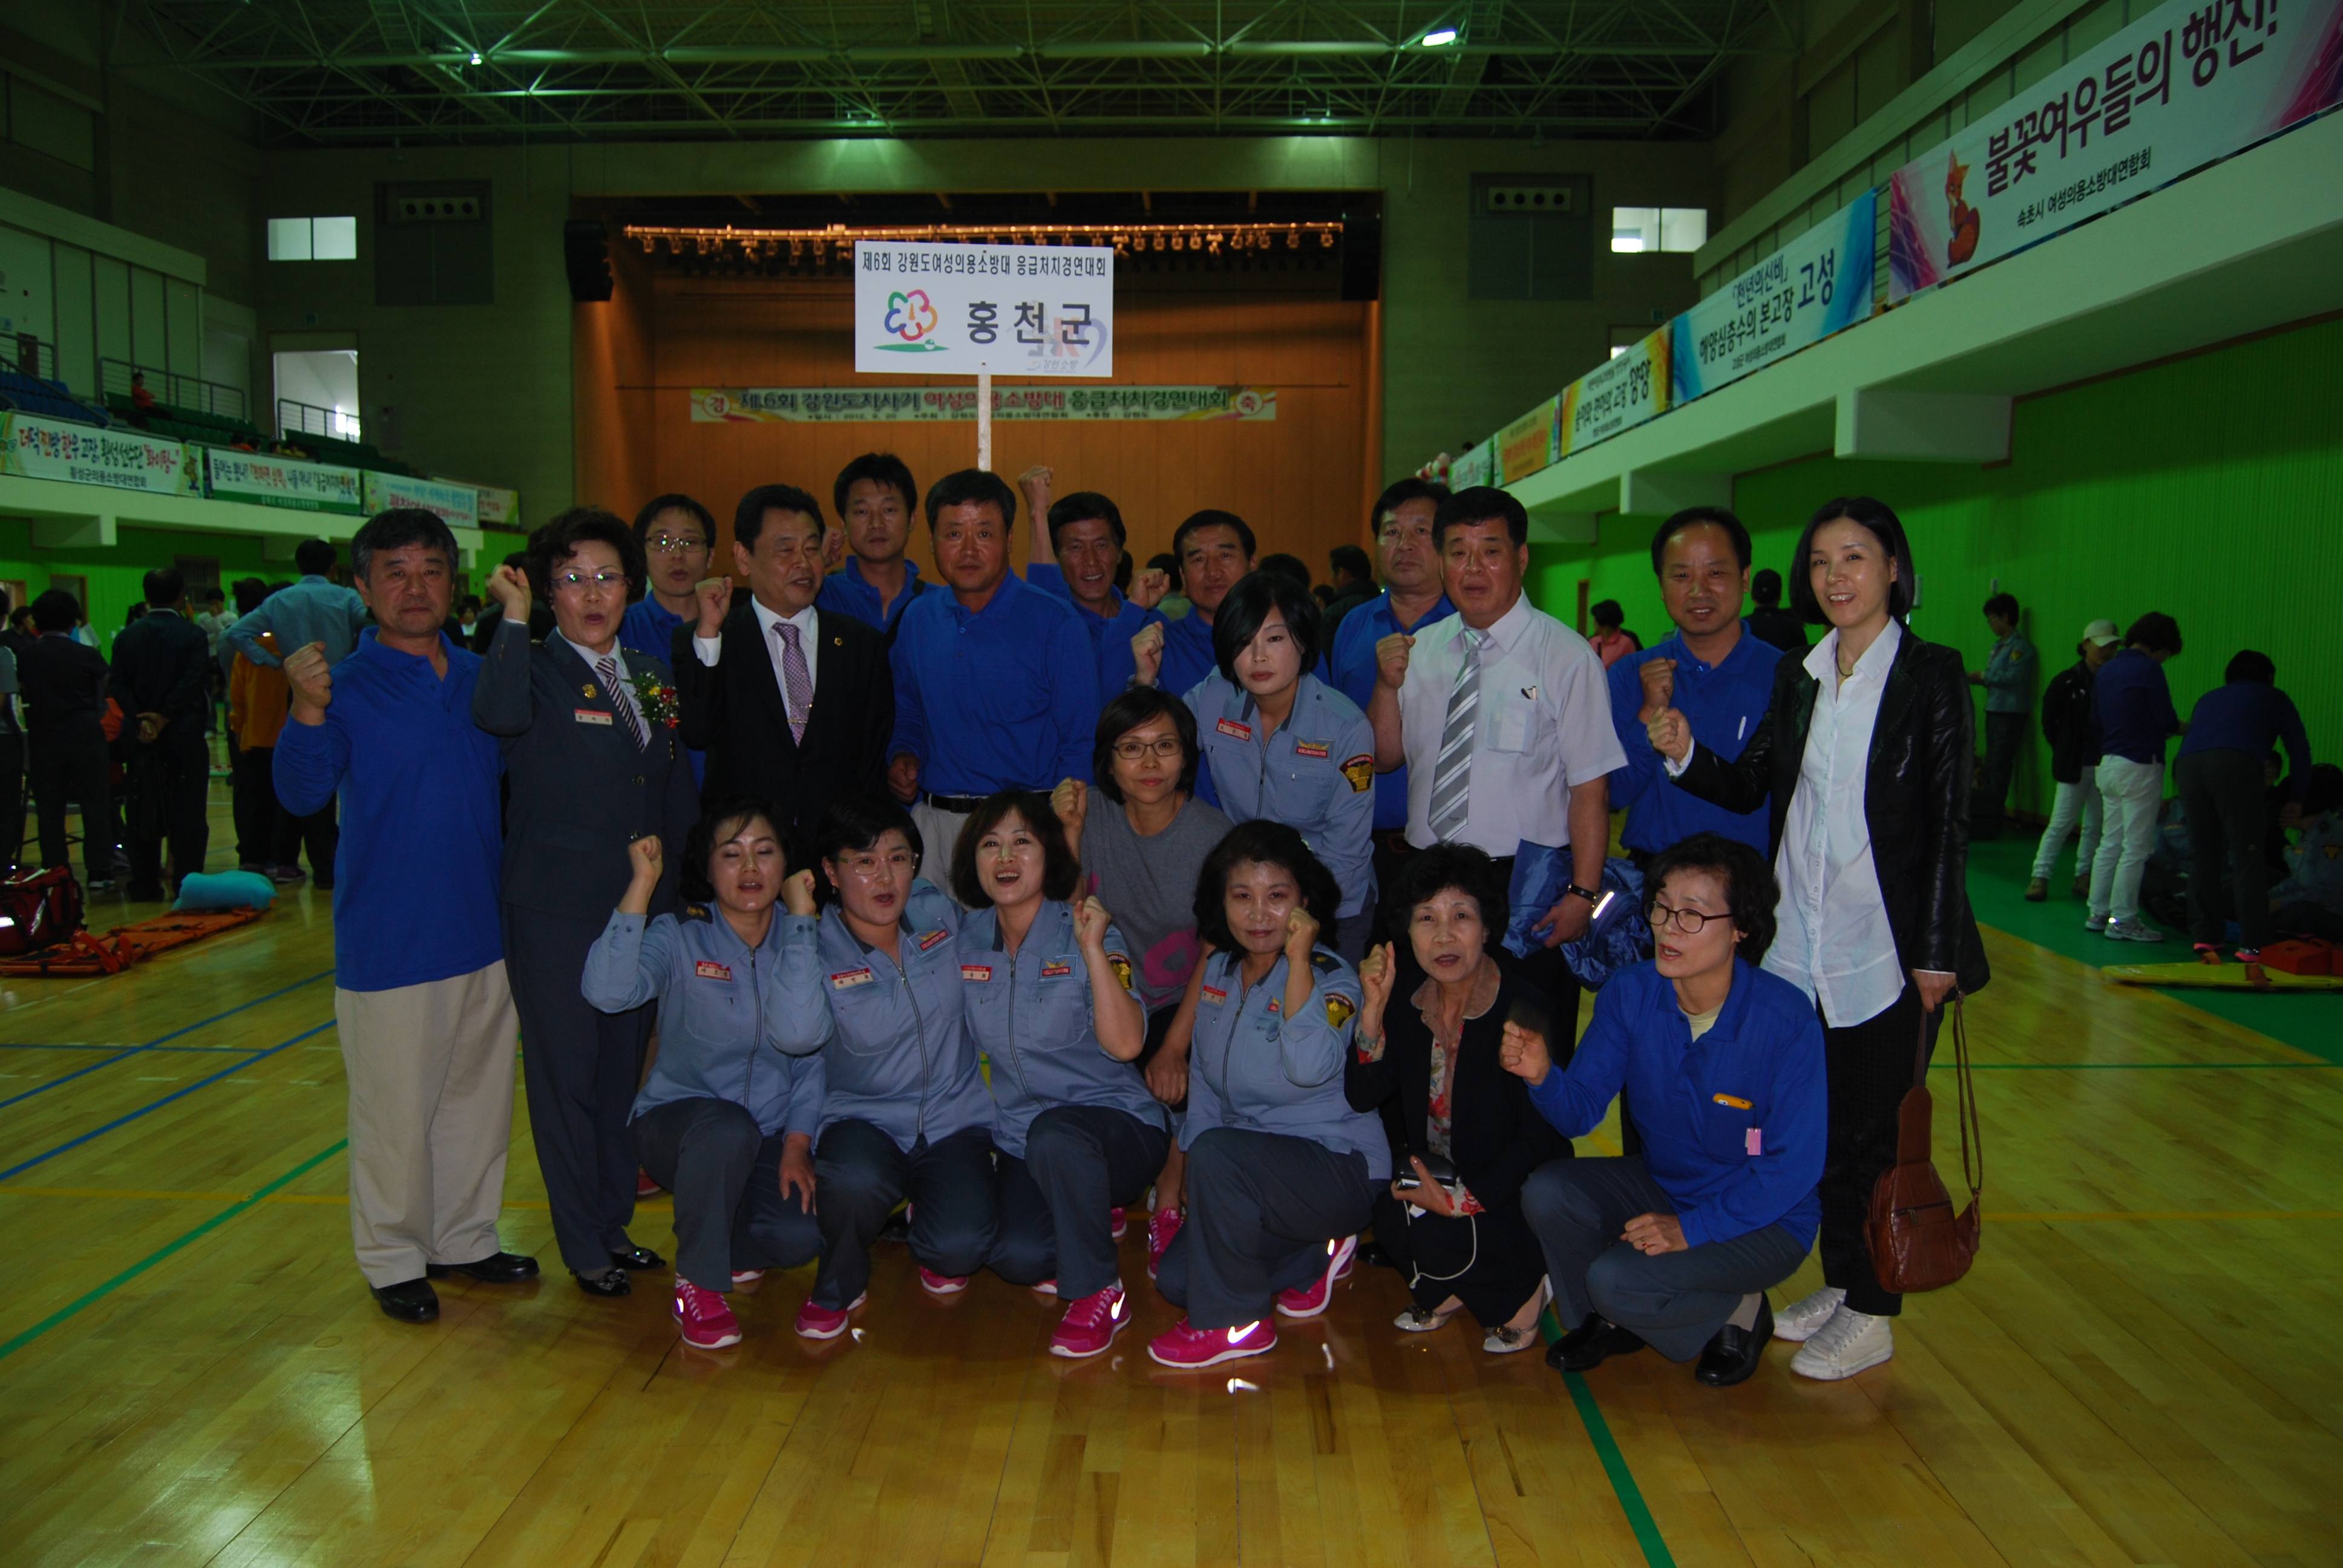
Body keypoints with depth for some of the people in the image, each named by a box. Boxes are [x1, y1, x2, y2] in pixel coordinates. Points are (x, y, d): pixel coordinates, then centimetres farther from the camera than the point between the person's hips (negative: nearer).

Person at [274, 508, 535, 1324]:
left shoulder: (480, 680, 6)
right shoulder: (346, 684, -9)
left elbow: (512, 766, 20)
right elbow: (303, 794, -19)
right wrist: (308, 709, -37)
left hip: (485, 933, 5)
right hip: (391, 943, -5)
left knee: (479, 1098, 16)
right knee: (395, 1112, 5)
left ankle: (464, 1238, 32)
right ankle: (394, 1260, 23)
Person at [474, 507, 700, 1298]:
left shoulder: (651, 675, 11)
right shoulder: (534, 668, -7)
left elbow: (678, 787, 16)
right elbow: (498, 715, -32)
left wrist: (687, 889, 15)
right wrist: (513, 616, -23)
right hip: (556, 911, -6)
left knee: (626, 1066, 16)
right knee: (566, 1075, 4)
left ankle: (616, 1221, 31)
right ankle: (584, 1245, 18)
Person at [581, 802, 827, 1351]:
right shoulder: (679, 937, -8)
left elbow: (814, 1058, 3)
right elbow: (607, 991, -30)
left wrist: (797, 1146, -8)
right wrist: (643, 883, -30)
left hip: (773, 1136, 2)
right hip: (677, 1121, -2)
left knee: (801, 1234, -25)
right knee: (729, 1128, -37)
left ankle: (732, 1248, 13)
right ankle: (697, 1281, -12)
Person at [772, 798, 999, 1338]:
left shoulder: (937, 911, 1)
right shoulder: (817, 947, -8)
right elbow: (797, 1034, -30)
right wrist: (800, 920, -24)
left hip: (956, 1119, 2)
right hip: (864, 1119, -2)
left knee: (959, 1249, -24)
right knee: (855, 1179, -37)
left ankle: (934, 1253, 18)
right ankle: (839, 1286, -1)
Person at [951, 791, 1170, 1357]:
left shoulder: (1086, 933, -8)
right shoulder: (966, 938, 4)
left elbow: (1124, 1044, -21)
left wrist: (1094, 949, -26)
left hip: (1116, 1124, -3)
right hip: (1017, 1139, 3)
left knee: (1055, 1134, -38)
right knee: (1018, 1256, -24)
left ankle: (1100, 1294, -15)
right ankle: (1091, 1216, 12)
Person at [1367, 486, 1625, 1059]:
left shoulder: (1564, 655, -7)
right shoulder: (1422, 648, 9)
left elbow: (1591, 786, -11)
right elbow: (1385, 755, 10)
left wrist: (1583, 892, -16)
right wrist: (1388, 685, -7)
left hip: (1527, 887, -4)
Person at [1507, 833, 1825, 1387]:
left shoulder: (1787, 1019, -24)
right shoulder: (1629, 995, -11)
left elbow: (1794, 1165, -21)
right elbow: (1581, 1112, -10)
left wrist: (1692, 1228, -26)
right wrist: (1543, 1076, -33)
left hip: (1763, 1219, -5)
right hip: (1663, 1186, 5)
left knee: (1616, 1278, -26)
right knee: (1546, 1192, -20)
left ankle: (1739, 1314, 5)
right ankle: (1607, 1321, 10)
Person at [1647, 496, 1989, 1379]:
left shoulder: (1931, 675, -5)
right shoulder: (1798, 677, 10)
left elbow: (1949, 819, -7)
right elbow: (1747, 787, 9)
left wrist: (1938, 953, -10)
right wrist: (1684, 756, -11)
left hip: (1888, 950, -5)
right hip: (1801, 946, 5)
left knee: (1870, 1131, 3)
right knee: (1817, 1128, 12)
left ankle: (1870, 1315, 18)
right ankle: (1837, 1286, 29)